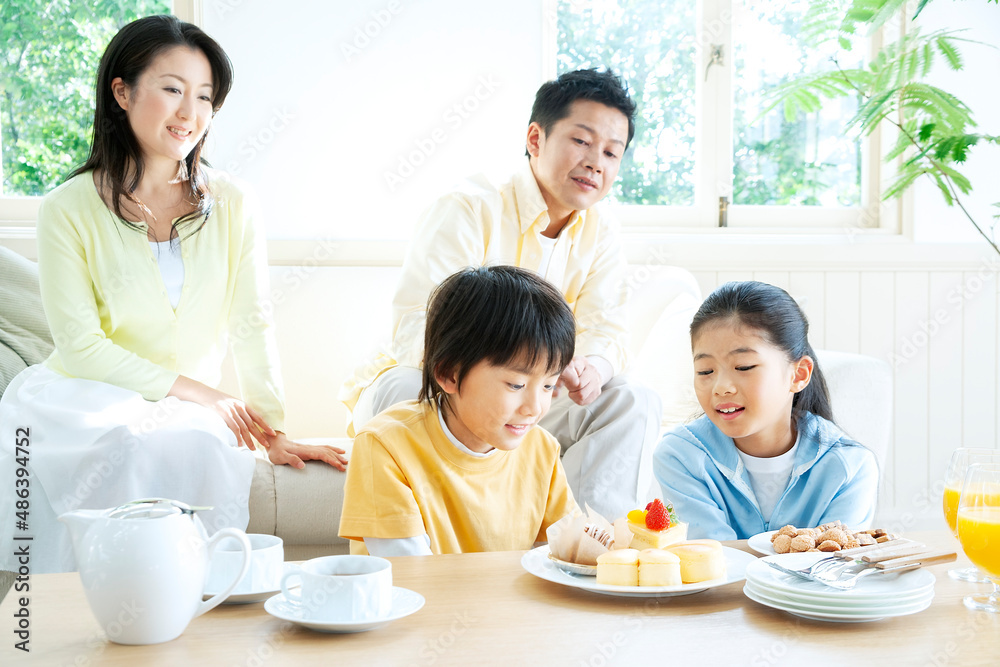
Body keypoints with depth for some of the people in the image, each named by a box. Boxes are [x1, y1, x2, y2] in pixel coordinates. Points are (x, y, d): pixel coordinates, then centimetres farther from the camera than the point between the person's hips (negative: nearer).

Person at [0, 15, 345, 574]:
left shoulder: (232, 205, 3)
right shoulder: (70, 209, -4)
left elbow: (252, 326, 0)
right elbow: (81, 346, -8)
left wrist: (275, 434, -8)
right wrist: (199, 391, -14)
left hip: (191, 412, 2)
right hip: (86, 401, -1)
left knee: (202, 447, -32)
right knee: (136, 449, -33)